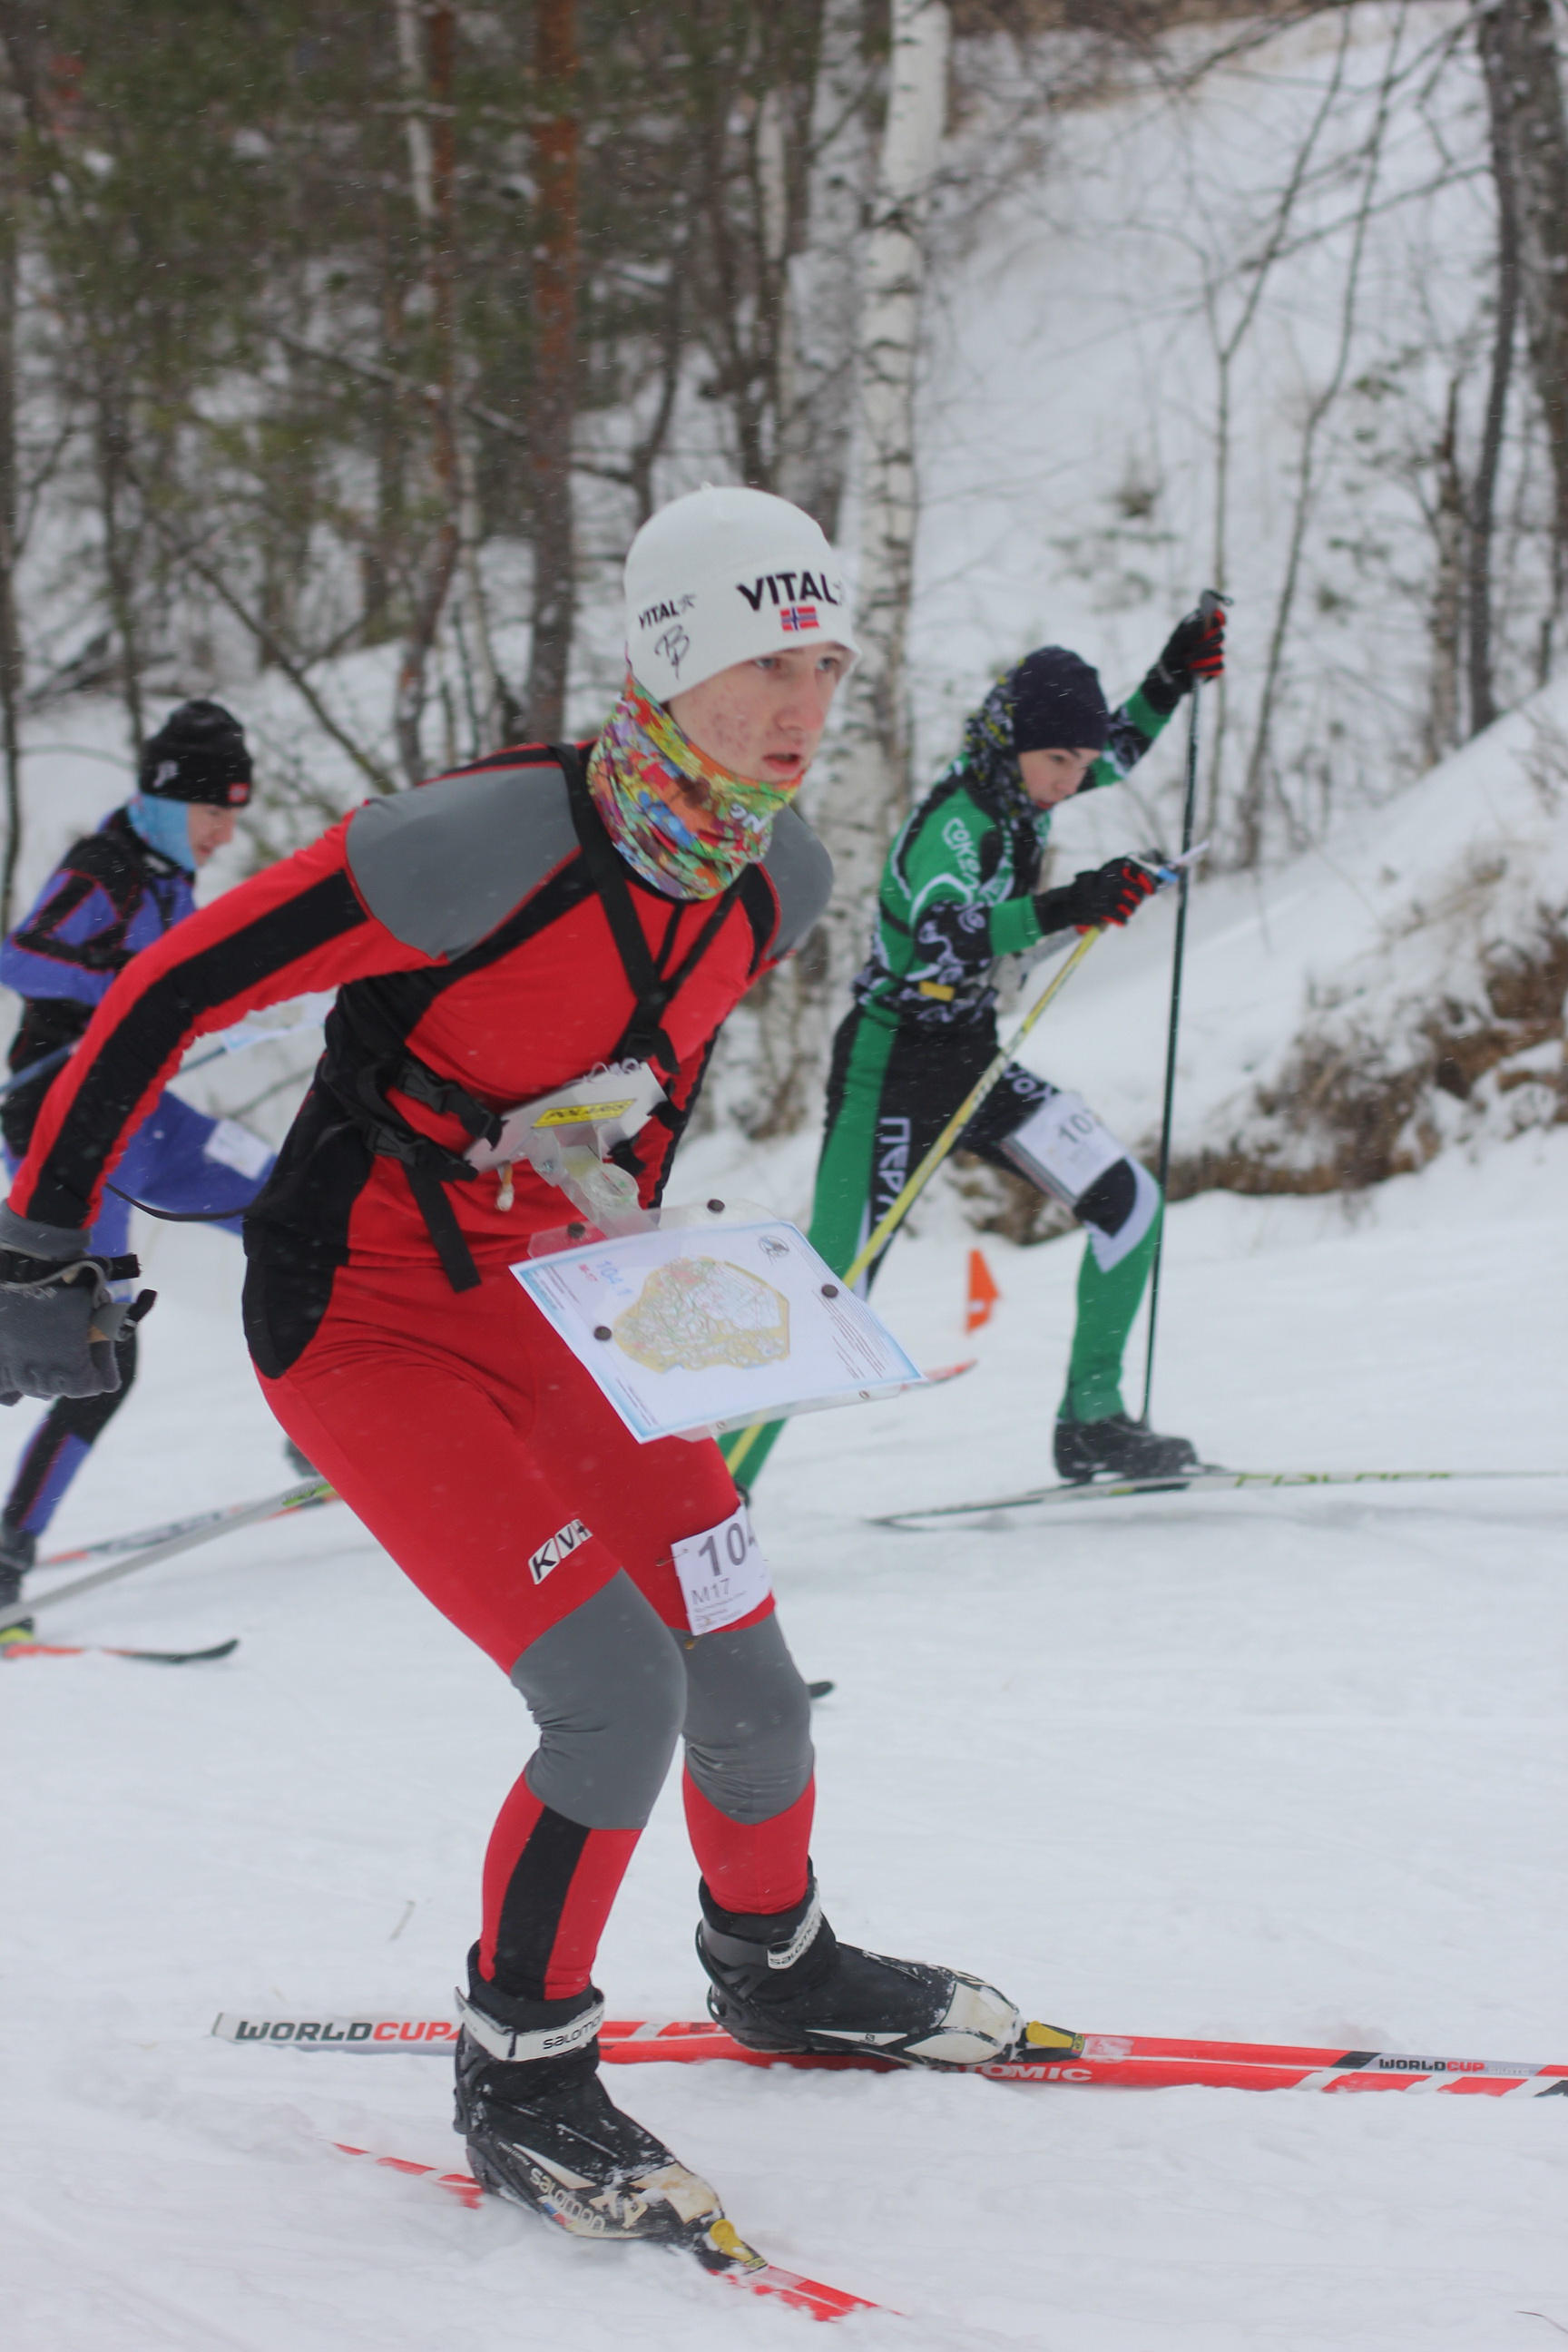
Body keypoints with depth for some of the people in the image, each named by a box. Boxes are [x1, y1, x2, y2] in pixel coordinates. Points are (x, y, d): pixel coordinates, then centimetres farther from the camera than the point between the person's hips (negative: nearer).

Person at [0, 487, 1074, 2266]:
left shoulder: (772, 881, -5)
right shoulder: (492, 844, -28)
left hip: (556, 1312, 7)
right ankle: (520, 2085, 1)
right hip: (363, 1320, -7)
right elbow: (170, 993, -21)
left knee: (746, 1680, 9)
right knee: (618, 1690, -19)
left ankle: (776, 1970, 39)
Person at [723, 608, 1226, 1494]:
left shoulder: (1020, 787, 1)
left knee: (1131, 1203, 1)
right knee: (834, 1287, -13)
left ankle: (1091, 1422, 10)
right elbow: (939, 942, -42)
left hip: (974, 1057, 8)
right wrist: (1063, 909, -49)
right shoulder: (956, 819, -23)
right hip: (894, 1064, -8)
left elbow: (1114, 754, 24)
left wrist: (1172, 678, 12)